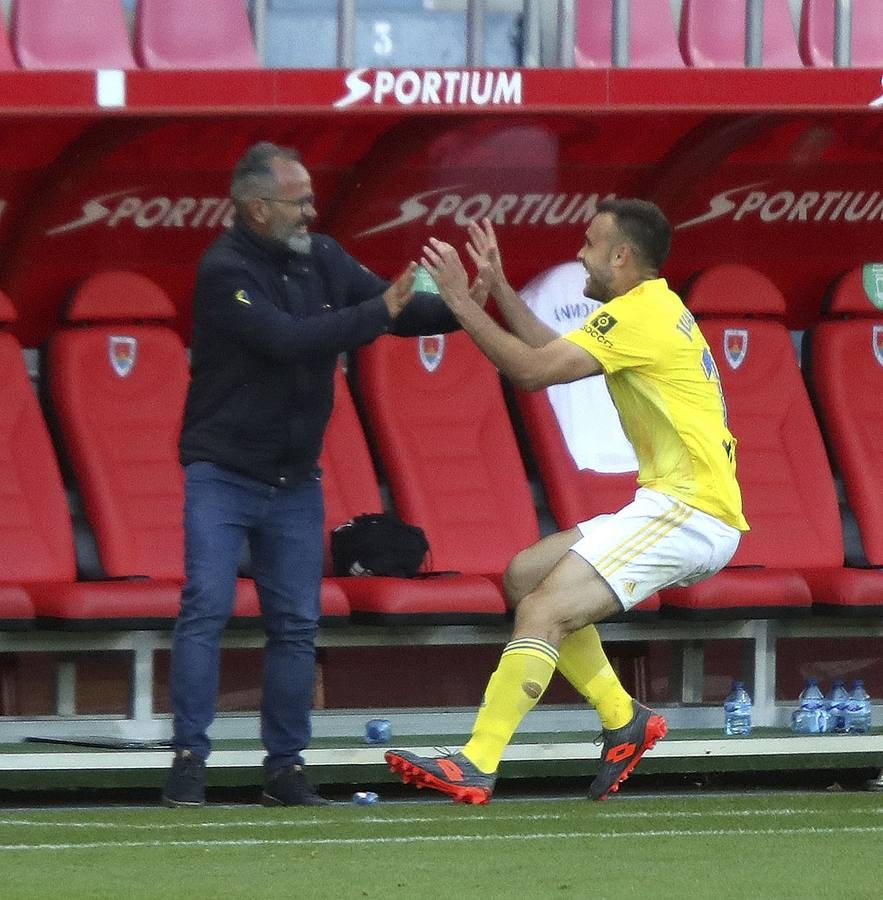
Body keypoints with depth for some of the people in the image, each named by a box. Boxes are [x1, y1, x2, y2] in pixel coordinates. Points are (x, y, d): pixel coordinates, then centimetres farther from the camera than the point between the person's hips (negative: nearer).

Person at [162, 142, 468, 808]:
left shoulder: (322, 259, 5)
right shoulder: (225, 271, -15)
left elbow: (397, 308, 5)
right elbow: (287, 338, -25)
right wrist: (377, 313, -22)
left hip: (295, 481, 6)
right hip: (221, 474, -6)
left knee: (296, 625, 4)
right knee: (206, 609, -13)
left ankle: (285, 769, 9)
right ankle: (189, 761, -12)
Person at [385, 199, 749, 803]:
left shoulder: (639, 314, -13)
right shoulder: (660, 309, 19)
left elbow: (532, 370, -18)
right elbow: (552, 354, 24)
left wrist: (461, 301, -11)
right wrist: (498, 288, 22)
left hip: (690, 511, -10)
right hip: (676, 506, 10)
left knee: (543, 611, -18)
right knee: (526, 576, 12)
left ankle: (476, 768, -23)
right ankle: (624, 720, 11)